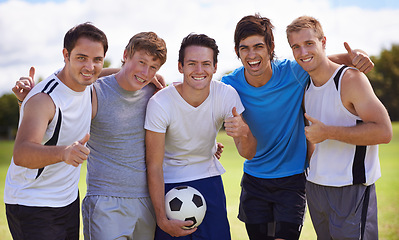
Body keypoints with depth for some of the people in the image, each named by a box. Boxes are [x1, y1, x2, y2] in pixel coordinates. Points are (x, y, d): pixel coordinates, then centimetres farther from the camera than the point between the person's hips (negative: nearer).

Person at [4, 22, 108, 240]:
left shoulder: (86, 84, -3)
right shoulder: (43, 99, -25)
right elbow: (20, 154, -40)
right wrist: (63, 152, -59)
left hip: (69, 200, 7)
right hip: (31, 206, -7)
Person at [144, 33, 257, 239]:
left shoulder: (227, 95, -15)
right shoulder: (160, 104, -23)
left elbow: (248, 154, -14)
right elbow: (154, 167, -18)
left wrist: (243, 133, -37)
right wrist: (162, 220, -21)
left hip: (209, 180, 3)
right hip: (169, 183, -2)